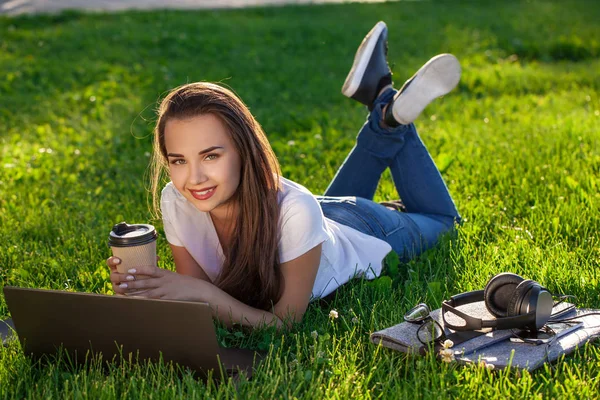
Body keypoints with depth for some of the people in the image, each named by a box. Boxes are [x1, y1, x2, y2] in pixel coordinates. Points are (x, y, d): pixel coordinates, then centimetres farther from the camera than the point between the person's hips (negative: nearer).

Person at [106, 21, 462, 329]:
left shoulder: (294, 209, -47)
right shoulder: (175, 201, -34)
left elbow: (285, 323, -39)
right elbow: (194, 290, -23)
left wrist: (203, 293, -54)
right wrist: (145, 287, -44)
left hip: (364, 236, -3)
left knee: (440, 219, 28)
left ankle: (392, 113, 22)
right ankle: (385, 120, 31)